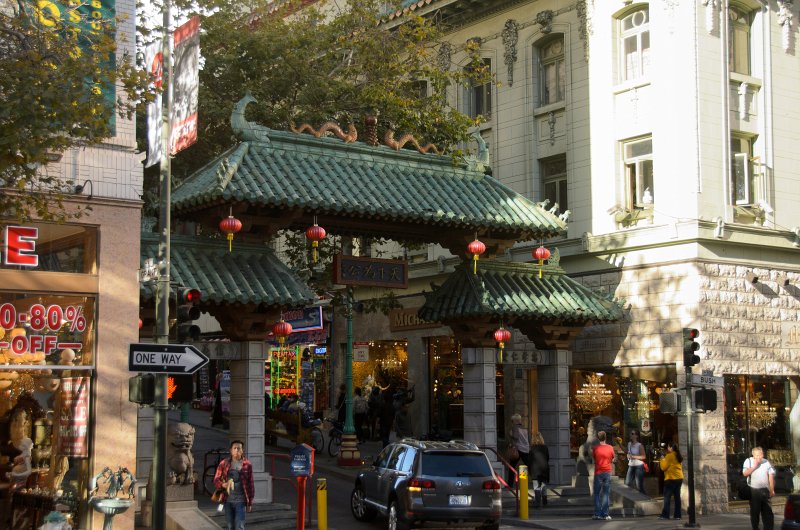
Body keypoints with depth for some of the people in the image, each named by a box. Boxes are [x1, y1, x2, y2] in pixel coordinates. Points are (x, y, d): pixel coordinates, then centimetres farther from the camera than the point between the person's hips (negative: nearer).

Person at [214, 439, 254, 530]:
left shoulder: (247, 465, -1)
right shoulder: (224, 463, 3)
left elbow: (250, 484, 2)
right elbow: (216, 480, 6)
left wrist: (250, 503, 1)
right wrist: (223, 485, -17)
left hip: (240, 501, -2)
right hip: (228, 500, 2)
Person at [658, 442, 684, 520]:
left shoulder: (669, 456, -11)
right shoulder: (678, 456, 13)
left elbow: (663, 467, -10)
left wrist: (662, 460, 6)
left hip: (671, 479, -8)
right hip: (679, 478, 8)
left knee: (667, 496, -4)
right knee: (677, 496, 7)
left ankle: (665, 514, -7)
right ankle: (677, 515, 6)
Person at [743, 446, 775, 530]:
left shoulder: (766, 462, 2)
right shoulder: (748, 461, 1)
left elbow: (771, 477, 2)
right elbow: (745, 473, -9)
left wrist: (772, 490, -3)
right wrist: (754, 466, -15)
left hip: (765, 490, 1)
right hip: (753, 491, -1)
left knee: (767, 511, -1)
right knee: (754, 512, 5)